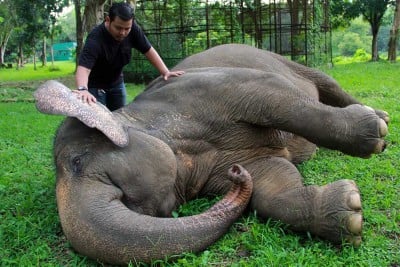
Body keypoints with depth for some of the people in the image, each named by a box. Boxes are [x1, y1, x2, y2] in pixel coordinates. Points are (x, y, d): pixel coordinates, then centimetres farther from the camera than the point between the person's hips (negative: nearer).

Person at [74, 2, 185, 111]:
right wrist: (83, 89, -64)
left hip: (116, 82, 5)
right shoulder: (95, 38, -34)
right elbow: (83, 68, -45)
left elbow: (148, 50, -9)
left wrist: (165, 72, -18)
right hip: (95, 85, -5)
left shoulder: (133, 29, -20)